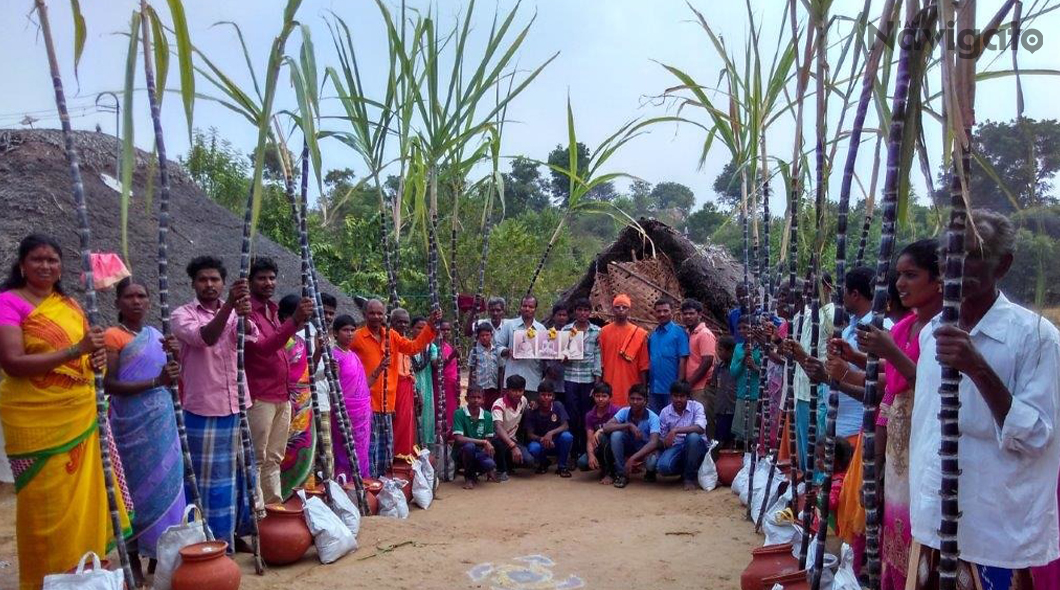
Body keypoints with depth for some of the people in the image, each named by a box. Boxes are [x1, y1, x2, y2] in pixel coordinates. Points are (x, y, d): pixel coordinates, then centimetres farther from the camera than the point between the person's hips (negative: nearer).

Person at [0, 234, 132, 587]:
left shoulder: (71, 306, 12)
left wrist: (97, 360, -3)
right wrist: (75, 351, -24)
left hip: (81, 416, 6)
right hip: (36, 421, -6)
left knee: (83, 498, 10)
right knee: (46, 505, 3)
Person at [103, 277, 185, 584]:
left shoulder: (157, 336, 12)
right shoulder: (113, 336, -6)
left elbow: (173, 380, 15)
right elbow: (109, 384, -14)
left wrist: (175, 355, -4)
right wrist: (156, 381, -21)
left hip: (162, 422, 6)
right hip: (132, 424, -6)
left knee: (165, 482, 7)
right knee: (137, 485, -1)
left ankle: (160, 554, 18)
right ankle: (133, 559, 10)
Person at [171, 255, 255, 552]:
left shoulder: (235, 313, 9)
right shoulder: (183, 315, -2)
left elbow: (252, 336, -12)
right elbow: (204, 338, -22)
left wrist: (244, 315, -35)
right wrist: (229, 305, -36)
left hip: (237, 406, 4)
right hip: (203, 410, -4)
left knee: (238, 472, 12)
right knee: (207, 476, 1)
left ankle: (233, 532, 26)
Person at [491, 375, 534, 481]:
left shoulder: (523, 401, -3)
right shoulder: (499, 404, -23)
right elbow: (498, 428, -39)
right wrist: (513, 446, -51)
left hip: (512, 439, 5)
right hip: (497, 439, -5)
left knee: (528, 460, -22)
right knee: (499, 442, -41)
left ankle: (507, 465, 11)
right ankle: (501, 470, -13)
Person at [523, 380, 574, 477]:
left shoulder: (558, 406, -11)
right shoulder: (532, 411, -12)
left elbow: (565, 426, -17)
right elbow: (529, 434, -11)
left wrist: (551, 433, -34)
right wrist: (541, 439, -31)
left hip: (556, 443, 0)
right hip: (540, 442, 0)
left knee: (567, 436, -31)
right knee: (533, 448, -34)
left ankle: (562, 466, -6)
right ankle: (543, 463, 5)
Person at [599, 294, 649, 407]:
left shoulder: (640, 333, 2)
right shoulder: (604, 332, 5)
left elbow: (643, 365, 3)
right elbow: (600, 362, 7)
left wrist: (643, 389, 2)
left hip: (631, 388, -1)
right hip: (609, 387, 1)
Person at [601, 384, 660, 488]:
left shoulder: (653, 417, -23)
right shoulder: (624, 412, -14)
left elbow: (654, 442, -36)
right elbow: (606, 427, -25)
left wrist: (633, 458, -46)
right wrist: (629, 425, -34)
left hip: (646, 450, -3)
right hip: (629, 448, 3)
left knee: (652, 462, -38)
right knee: (616, 434, -27)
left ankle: (650, 472, 4)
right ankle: (621, 474, -14)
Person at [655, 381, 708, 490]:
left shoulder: (696, 406, -9)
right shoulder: (665, 412, 0)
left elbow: (700, 428, -28)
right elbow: (661, 439, 7)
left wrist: (676, 430, -33)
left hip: (696, 447, -1)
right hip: (676, 447, 2)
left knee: (693, 436, -36)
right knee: (663, 466, -30)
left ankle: (690, 476, -15)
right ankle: (685, 470, 7)